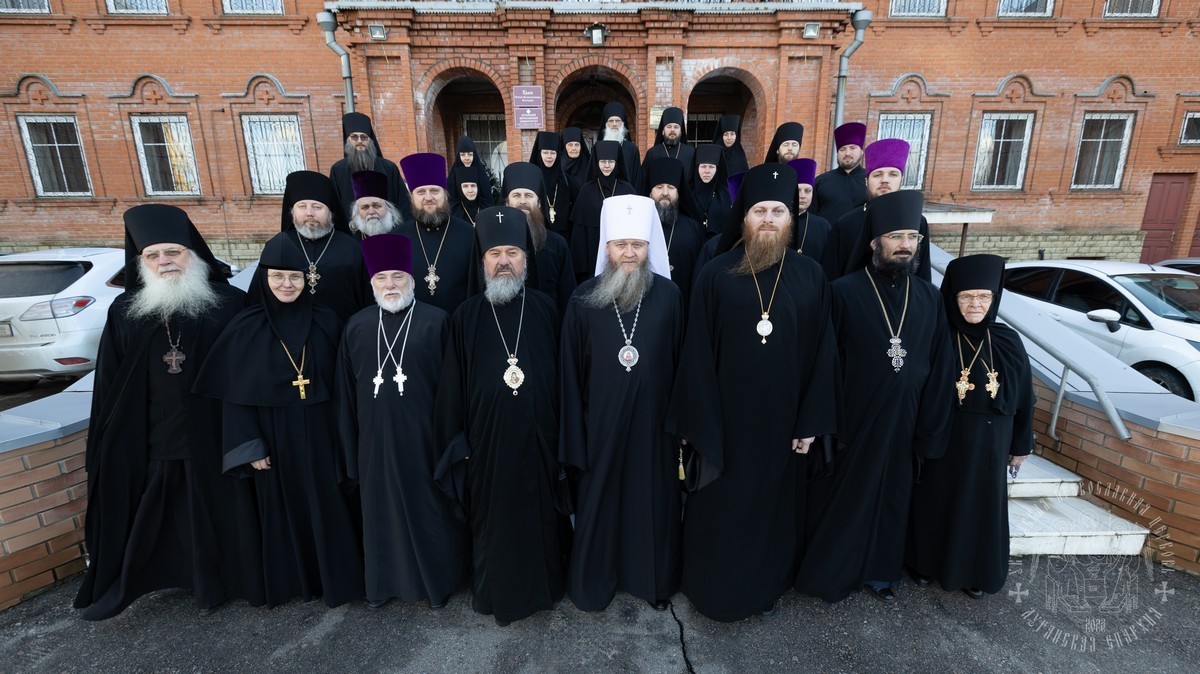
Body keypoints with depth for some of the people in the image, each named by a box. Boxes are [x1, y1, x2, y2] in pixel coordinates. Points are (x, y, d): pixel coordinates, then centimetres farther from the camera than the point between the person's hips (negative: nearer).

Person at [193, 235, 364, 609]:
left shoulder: (326, 322, -3)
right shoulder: (245, 328, -6)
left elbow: (341, 384, 1)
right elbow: (235, 394, -4)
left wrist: (342, 435, 1)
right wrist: (251, 448, -7)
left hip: (318, 434, 1)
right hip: (272, 437, -1)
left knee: (327, 507, 11)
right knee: (281, 509, 14)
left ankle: (334, 576, 31)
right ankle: (290, 580, 35)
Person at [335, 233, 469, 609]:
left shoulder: (436, 322, -8)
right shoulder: (356, 327, 3)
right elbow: (346, 393, 7)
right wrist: (350, 448, 8)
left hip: (423, 439, -3)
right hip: (375, 440, 3)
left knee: (429, 510, 11)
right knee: (380, 511, 17)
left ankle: (438, 580, 32)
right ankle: (384, 582, 38)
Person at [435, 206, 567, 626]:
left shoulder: (545, 310, -1)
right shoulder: (467, 316, -2)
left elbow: (563, 377, 2)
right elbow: (452, 387, 1)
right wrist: (454, 442, 1)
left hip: (537, 439, 1)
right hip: (486, 440, 0)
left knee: (540, 513, 15)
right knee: (492, 519, 14)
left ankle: (540, 584, 39)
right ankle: (495, 592, 38)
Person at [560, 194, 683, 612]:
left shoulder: (668, 295, -4)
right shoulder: (584, 299, -6)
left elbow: (680, 361, 2)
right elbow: (571, 369, -2)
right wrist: (575, 430, -1)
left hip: (652, 419, 1)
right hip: (601, 421, 0)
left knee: (654, 498, 15)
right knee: (599, 498, 14)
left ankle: (655, 580, 39)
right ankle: (593, 582, 38)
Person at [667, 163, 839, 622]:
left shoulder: (811, 277, -3)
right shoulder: (715, 275, -9)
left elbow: (823, 354, 0)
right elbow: (696, 354, -8)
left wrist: (811, 422, -1)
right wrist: (698, 424, -8)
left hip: (781, 420, 2)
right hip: (724, 419, -1)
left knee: (772, 505, 19)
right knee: (719, 509, 13)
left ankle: (765, 586, 44)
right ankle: (715, 590, 38)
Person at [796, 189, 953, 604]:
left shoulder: (929, 298, 2)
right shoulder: (845, 292, -11)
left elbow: (940, 368, 4)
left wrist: (930, 431, 2)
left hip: (903, 422, 4)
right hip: (853, 420, -4)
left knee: (893, 497, 17)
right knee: (846, 496, 9)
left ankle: (880, 570, 39)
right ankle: (831, 574, 30)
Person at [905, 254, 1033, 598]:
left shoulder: (1008, 343, -5)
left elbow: (1022, 397, 5)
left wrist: (1021, 444, 9)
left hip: (988, 444, 3)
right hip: (939, 441, -2)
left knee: (982, 506, 16)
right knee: (934, 503, 13)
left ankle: (974, 571, 38)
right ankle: (926, 563, 35)